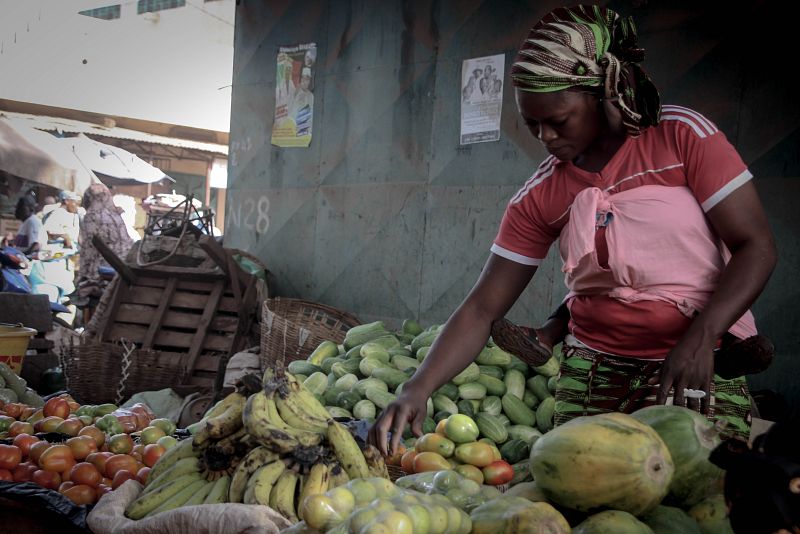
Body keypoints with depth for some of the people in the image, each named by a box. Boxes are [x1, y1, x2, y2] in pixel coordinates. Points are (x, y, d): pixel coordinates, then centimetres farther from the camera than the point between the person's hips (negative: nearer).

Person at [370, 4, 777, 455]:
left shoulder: (683, 136, -6)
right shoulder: (539, 198, 0)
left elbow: (756, 247, -7)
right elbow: (482, 308, -1)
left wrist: (699, 339, -22)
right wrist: (419, 388, -14)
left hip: (699, 368, -2)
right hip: (593, 372, 2)